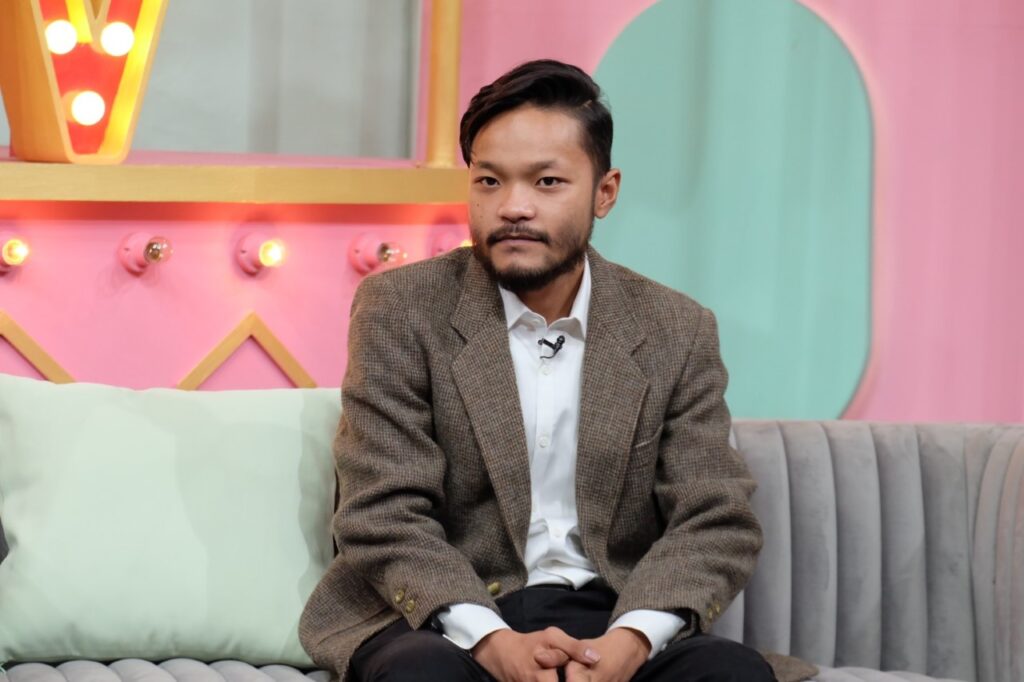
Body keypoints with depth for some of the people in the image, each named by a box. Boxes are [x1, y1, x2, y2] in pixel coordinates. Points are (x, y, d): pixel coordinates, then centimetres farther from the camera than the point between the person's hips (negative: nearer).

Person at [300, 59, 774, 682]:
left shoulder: (678, 332, 8)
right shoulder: (400, 310, 1)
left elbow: (716, 521, 1)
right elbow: (384, 514, -7)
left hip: (610, 623, 3)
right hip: (443, 621, -2)